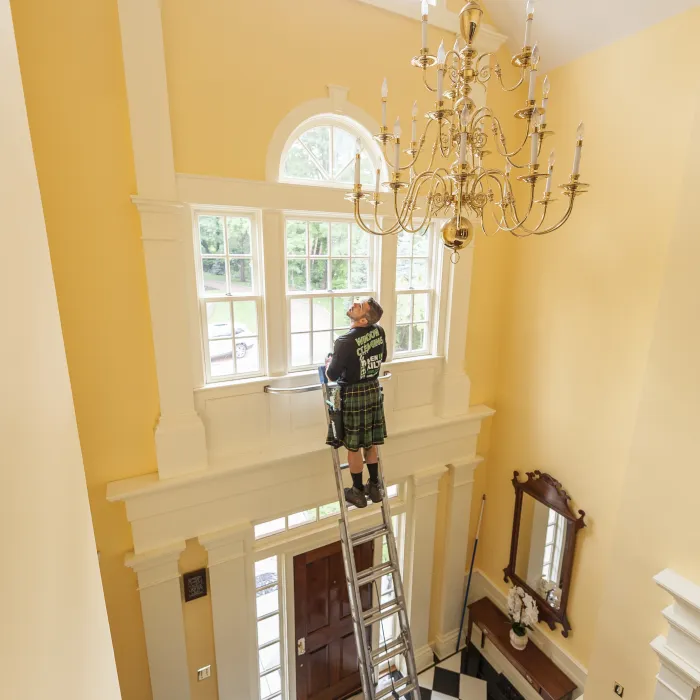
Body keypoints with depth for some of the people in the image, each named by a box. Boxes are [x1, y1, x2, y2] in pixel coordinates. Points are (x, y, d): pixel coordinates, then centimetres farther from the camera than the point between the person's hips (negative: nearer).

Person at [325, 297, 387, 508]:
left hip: (353, 395, -6)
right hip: (374, 390, 6)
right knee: (370, 443, 19)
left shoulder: (345, 342, -24)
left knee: (354, 447, 10)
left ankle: (358, 492, 25)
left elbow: (332, 376, -15)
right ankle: (375, 487, 33)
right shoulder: (379, 332, -5)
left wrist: (329, 362, 6)